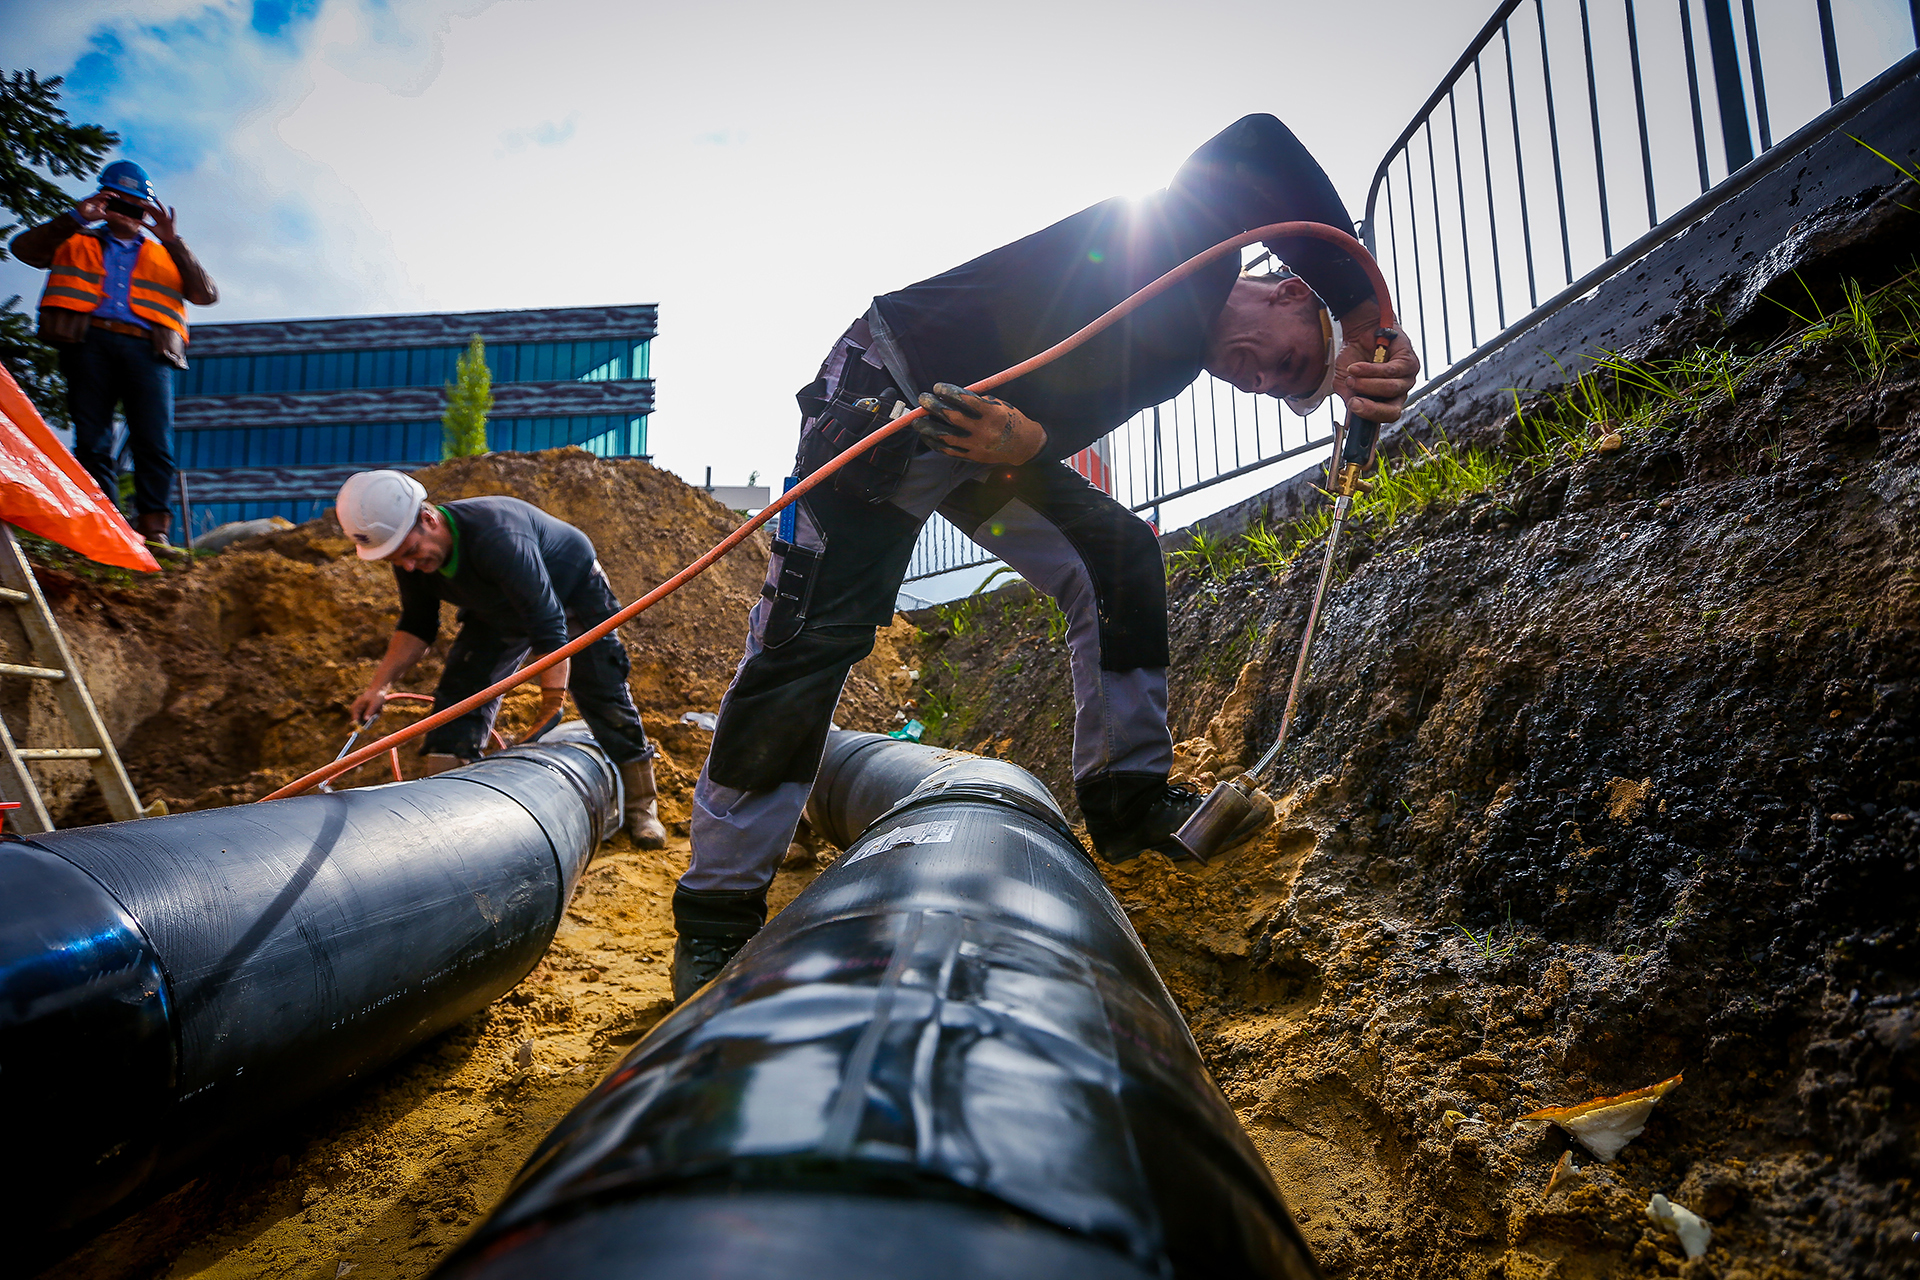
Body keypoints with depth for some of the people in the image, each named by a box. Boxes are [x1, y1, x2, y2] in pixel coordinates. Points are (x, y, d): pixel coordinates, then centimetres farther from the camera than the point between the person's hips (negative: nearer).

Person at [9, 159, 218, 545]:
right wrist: (75, 219, 8)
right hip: (89, 341, 1)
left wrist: (173, 241, 5)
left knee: (155, 441, -15)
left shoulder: (164, 255, 29)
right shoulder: (76, 243, 30)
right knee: (92, 440, -8)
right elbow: (24, 248, 13)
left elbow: (206, 294, 12)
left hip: (147, 348, -1)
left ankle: (153, 528, -16)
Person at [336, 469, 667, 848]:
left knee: (606, 702, -5)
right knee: (459, 697, -7)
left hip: (573, 593, -6)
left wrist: (552, 707, -40)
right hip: (498, 611, 6)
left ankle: (641, 807, 8)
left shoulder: (496, 537, -44)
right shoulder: (409, 551, -19)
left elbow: (549, 625, -42)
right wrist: (380, 684, -13)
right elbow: (417, 625, -1)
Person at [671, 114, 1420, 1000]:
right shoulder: (1200, 242, -7)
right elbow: (1260, 143, -29)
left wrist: (1027, 442, -29)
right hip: (888, 395, -8)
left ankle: (1127, 797, 6)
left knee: (1121, 558, 0)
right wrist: (1366, 320, -27)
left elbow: (1079, 424, -5)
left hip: (987, 434, 9)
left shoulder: (1178, 360, 11)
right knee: (814, 635, -13)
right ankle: (716, 912, -3)